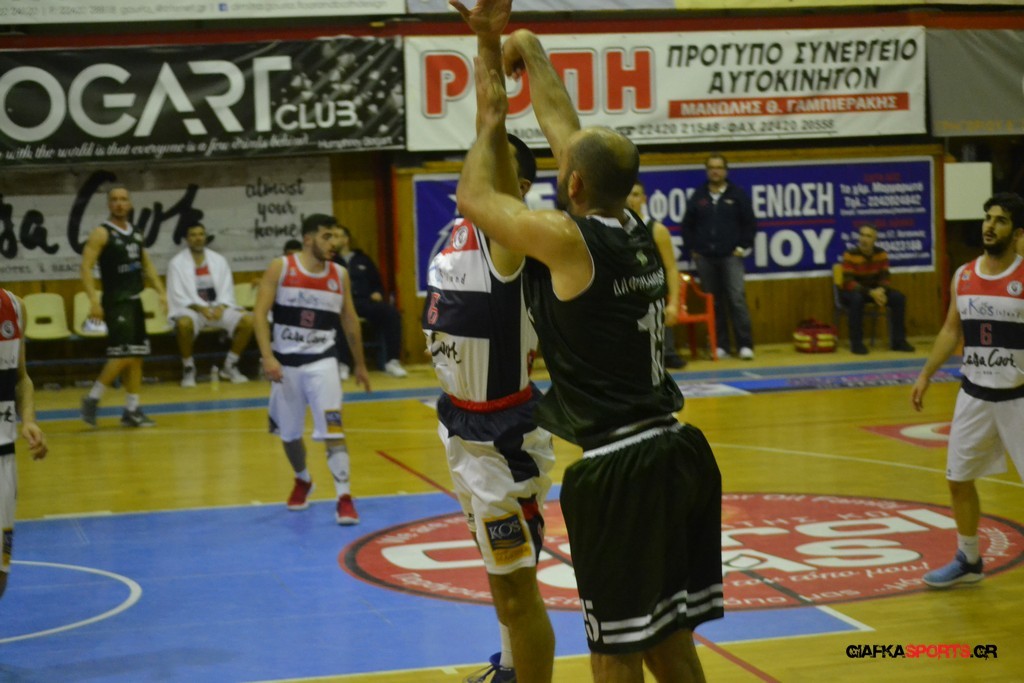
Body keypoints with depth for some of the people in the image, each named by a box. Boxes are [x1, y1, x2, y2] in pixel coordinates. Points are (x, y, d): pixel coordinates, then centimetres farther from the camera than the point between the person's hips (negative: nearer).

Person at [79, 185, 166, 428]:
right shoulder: (101, 233, -10)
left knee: (136, 356, 7)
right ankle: (92, 399, -1)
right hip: (115, 302, -8)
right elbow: (86, 268, -16)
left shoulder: (136, 233, 12)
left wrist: (161, 292, 10)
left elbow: (147, 265, 21)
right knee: (122, 355, -14)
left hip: (135, 301, 8)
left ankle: (132, 410, 13)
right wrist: (94, 300, -27)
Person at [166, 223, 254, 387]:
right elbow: (177, 296, -8)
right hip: (190, 309, -4)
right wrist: (200, 308, -23)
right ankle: (188, 369, -15)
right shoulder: (177, 263, -2)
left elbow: (227, 290, 5)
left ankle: (230, 366, -1)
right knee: (184, 324, -40)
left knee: (248, 320, -20)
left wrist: (221, 307, -16)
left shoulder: (218, 260, 9)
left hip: (218, 308, 4)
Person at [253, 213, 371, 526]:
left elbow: (349, 320, 13)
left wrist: (360, 364, 17)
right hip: (285, 361, 0)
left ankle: (344, 497, -14)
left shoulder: (339, 274, 1)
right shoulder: (281, 268, -7)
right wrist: (267, 357, -21)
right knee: (289, 434, 14)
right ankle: (302, 481, 41)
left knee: (332, 428, -15)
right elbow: (259, 313, -10)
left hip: (322, 360, 0)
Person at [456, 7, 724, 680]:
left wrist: (491, 123, 19)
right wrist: (530, 52, 32)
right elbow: (566, 127, 21)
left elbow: (473, 197, 3)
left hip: (618, 470, -8)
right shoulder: (639, 230, 8)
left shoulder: (568, 239, -12)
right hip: (679, 452, 8)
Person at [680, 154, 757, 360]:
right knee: (713, 303, 4)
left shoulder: (737, 195, 3)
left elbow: (750, 223, 4)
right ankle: (720, 346, 9)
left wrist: (743, 247, -1)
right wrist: (693, 248, 6)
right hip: (705, 258, 2)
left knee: (737, 299, -9)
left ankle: (745, 345, -7)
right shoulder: (698, 196, 7)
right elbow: (687, 225, 13)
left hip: (730, 257, -2)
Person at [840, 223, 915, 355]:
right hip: (853, 291, -5)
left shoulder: (881, 254, -5)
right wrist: (870, 293, -35)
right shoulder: (850, 255, -20)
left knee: (898, 297, -16)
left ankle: (898, 341, -6)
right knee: (857, 298, -39)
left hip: (875, 290, 5)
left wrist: (880, 290, -28)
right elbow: (848, 282, -25)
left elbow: (884, 277, -4)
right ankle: (856, 343, -30)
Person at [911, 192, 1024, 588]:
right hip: (974, 395, 6)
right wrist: (926, 375, 9)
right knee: (958, 478, 12)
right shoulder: (963, 277, 4)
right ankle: (968, 562, 29)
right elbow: (952, 330, 14)